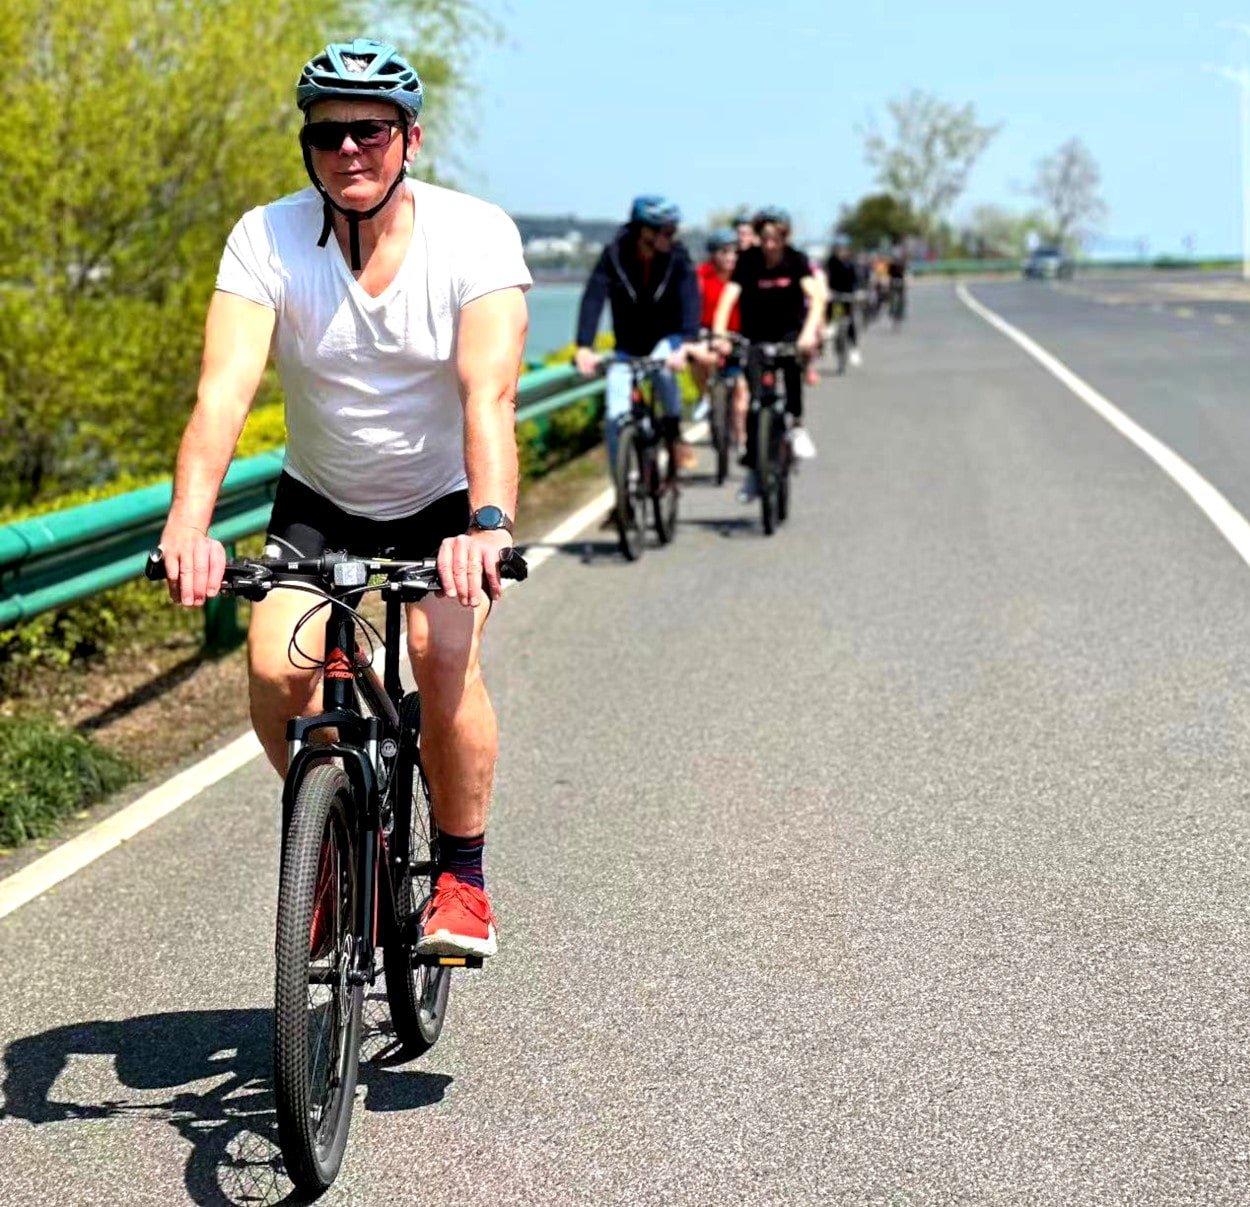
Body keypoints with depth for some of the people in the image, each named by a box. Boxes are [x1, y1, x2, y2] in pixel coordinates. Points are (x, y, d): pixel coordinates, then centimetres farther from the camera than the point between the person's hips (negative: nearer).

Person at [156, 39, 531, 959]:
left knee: (444, 657, -26)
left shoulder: (476, 235, -21)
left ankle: (464, 874, -3)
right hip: (320, 501, 2)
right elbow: (224, 391, -29)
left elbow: (488, 395, -33)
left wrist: (488, 524, -50)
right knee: (276, 667, -21)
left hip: (444, 502, -1)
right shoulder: (267, 240, -18)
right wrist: (189, 523, -46)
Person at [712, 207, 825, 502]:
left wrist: (809, 332, -41)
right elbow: (729, 297, -22)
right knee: (756, 400, -11)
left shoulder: (796, 260, -11)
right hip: (756, 337, 0)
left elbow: (815, 297, -24)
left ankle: (796, 423, -19)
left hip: (790, 333, 0)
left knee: (793, 358, -35)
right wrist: (718, 334, -39)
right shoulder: (748, 261, -12)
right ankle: (753, 468, 0)